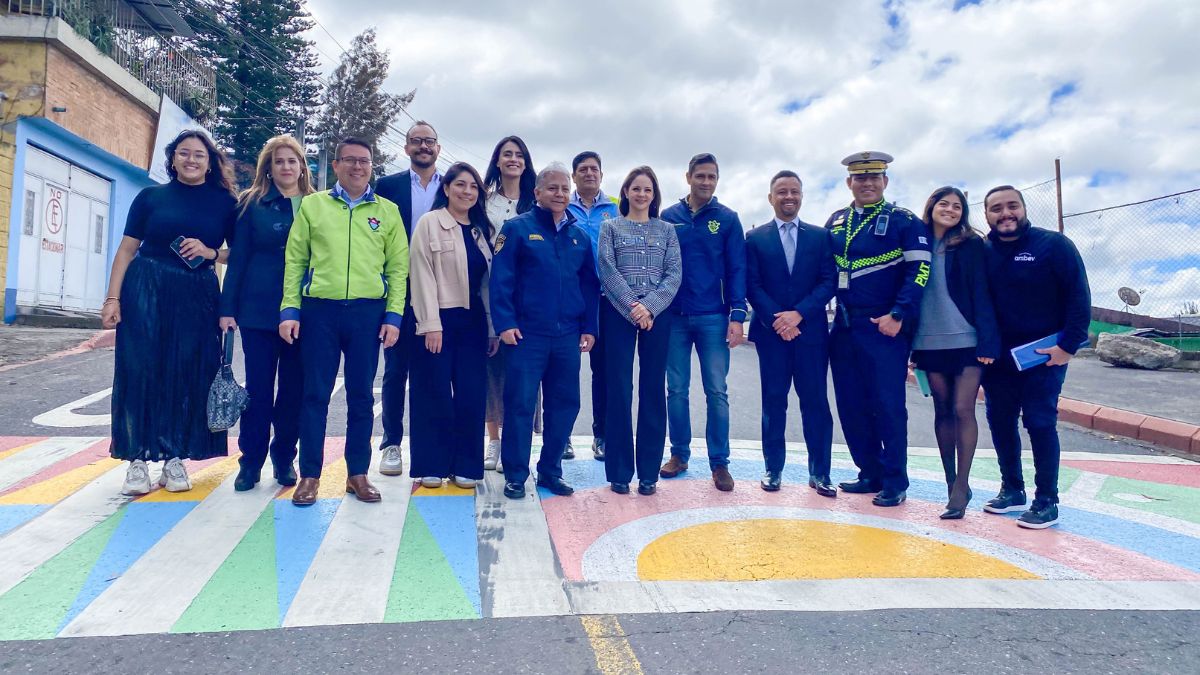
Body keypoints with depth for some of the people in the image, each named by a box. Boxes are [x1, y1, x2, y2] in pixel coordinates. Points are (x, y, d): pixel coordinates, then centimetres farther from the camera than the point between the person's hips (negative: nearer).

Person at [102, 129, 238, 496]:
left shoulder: (225, 203, 5)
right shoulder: (151, 197, 5)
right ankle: (137, 460, 7)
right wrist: (113, 298, -3)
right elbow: (126, 249, 4)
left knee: (187, 376, 2)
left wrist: (210, 252, -12)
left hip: (197, 296, 0)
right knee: (140, 372, -1)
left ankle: (174, 458, 12)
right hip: (146, 291, 0)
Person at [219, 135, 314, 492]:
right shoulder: (252, 204, 5)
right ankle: (250, 462, 14)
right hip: (259, 310, -1)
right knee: (258, 387, 3)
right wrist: (227, 308, -3)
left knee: (294, 388, 6)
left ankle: (284, 458, 20)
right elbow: (237, 258, 3)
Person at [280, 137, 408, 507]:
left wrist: (393, 315, -3)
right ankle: (310, 475, 14)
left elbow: (398, 267, 6)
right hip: (319, 309, 0)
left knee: (361, 395, 7)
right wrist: (290, 310, -3)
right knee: (315, 393, 3)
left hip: (368, 311, 1)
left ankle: (358, 474, 17)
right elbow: (294, 260, 6)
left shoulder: (388, 211, 10)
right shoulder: (312, 205, 9)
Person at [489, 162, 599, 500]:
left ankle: (550, 470, 23)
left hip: (568, 336, 4)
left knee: (565, 404, 8)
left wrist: (589, 328, 8)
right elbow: (501, 279, -6)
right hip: (527, 333, -4)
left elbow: (590, 285, 15)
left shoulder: (580, 237, 13)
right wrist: (505, 323, -14)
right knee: (520, 403, -1)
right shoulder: (517, 228, 0)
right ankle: (515, 475, 13)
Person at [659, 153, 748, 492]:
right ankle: (679, 454, 20)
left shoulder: (727, 219, 3)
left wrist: (737, 316, -7)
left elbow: (737, 269, 1)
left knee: (717, 392, 1)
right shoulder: (669, 217, 5)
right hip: (674, 317, 1)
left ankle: (719, 462, 10)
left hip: (713, 318, -1)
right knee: (676, 390, 7)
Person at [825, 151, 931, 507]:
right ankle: (871, 474, 20)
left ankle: (895, 483, 8)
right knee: (851, 407, 8)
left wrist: (898, 315, -16)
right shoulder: (835, 222, 13)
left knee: (888, 407, -2)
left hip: (885, 328, -5)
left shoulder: (904, 220, -1)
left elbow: (919, 269, -8)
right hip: (844, 329, 5)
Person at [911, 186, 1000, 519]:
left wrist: (987, 342, -12)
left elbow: (981, 294, -5)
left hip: (966, 340, -3)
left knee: (963, 409, -6)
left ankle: (961, 485, 2)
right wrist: (912, 344, 6)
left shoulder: (971, 245, 0)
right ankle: (950, 481, 18)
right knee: (942, 410, 9)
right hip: (930, 342, 3)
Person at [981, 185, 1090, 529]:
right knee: (1000, 420, 8)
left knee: (1040, 422, -4)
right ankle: (1011, 489, 24)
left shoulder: (1054, 245, -7)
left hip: (1044, 354, -4)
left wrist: (1069, 344, -16)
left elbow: (1078, 295, -10)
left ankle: (1047, 501, 6)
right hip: (997, 355, 4)